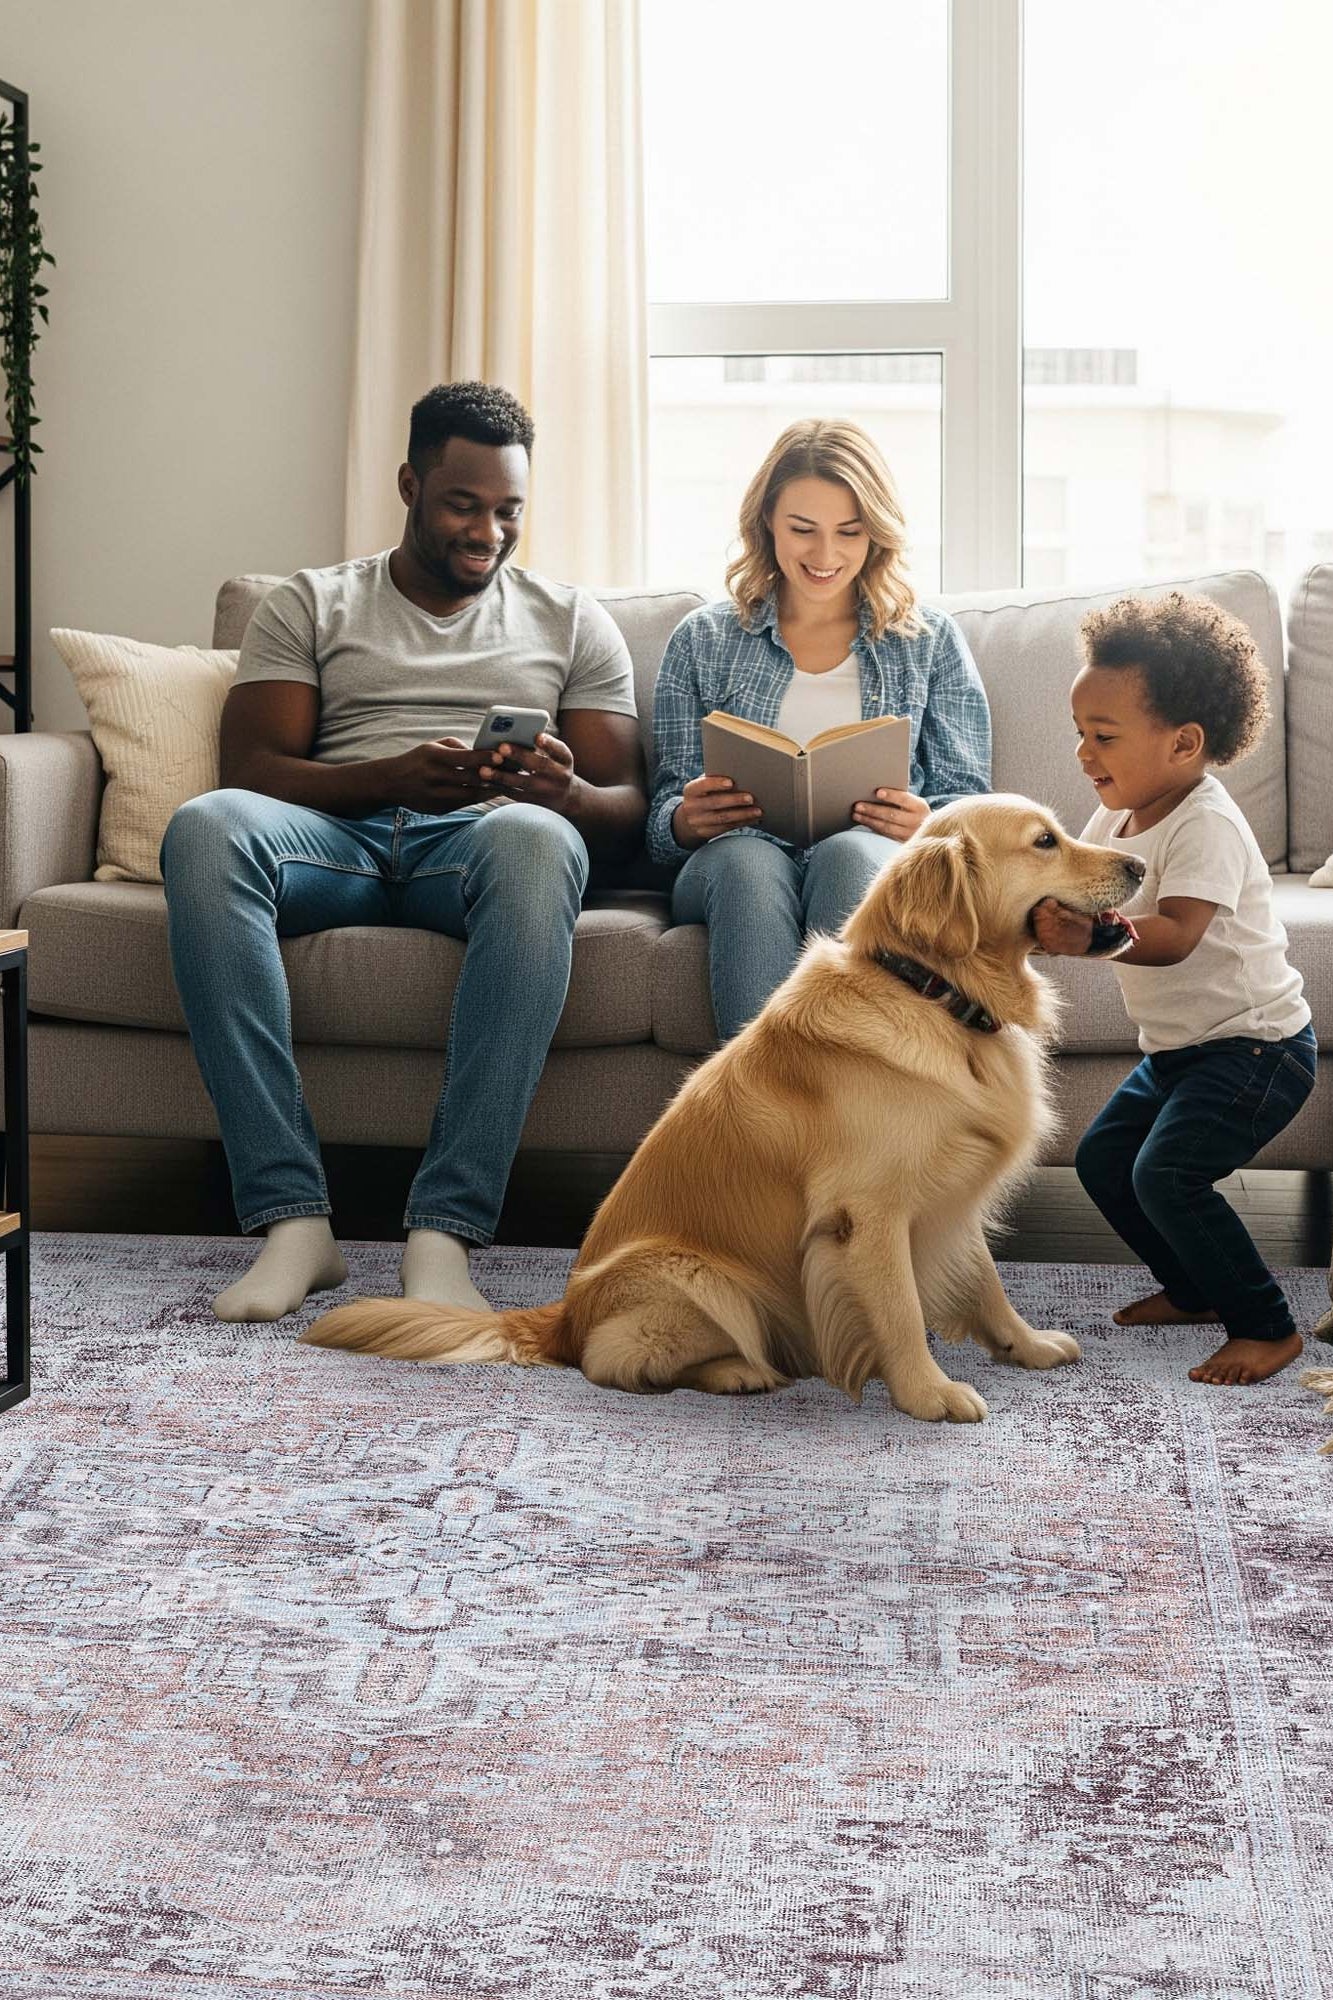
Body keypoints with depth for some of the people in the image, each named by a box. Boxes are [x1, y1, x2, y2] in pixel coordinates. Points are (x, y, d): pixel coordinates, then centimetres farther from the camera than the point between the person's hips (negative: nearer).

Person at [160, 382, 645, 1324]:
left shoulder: (571, 620, 22)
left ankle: (445, 1231, -43)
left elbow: (626, 808, 13)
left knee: (536, 839, -39)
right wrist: (394, 776, -15)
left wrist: (564, 793, -13)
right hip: (336, 834, 1)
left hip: (477, 841, 0)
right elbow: (251, 770, 5)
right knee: (205, 828, -35)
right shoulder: (311, 604, 20)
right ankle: (293, 1217, -37)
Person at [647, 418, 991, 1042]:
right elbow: (666, 818, 13)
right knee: (748, 859, -37)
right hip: (738, 864, 0)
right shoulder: (702, 640, 19)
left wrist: (925, 824, -12)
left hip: (876, 859, 0)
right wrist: (688, 819, -12)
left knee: (847, 853, -37)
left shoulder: (931, 641, 19)